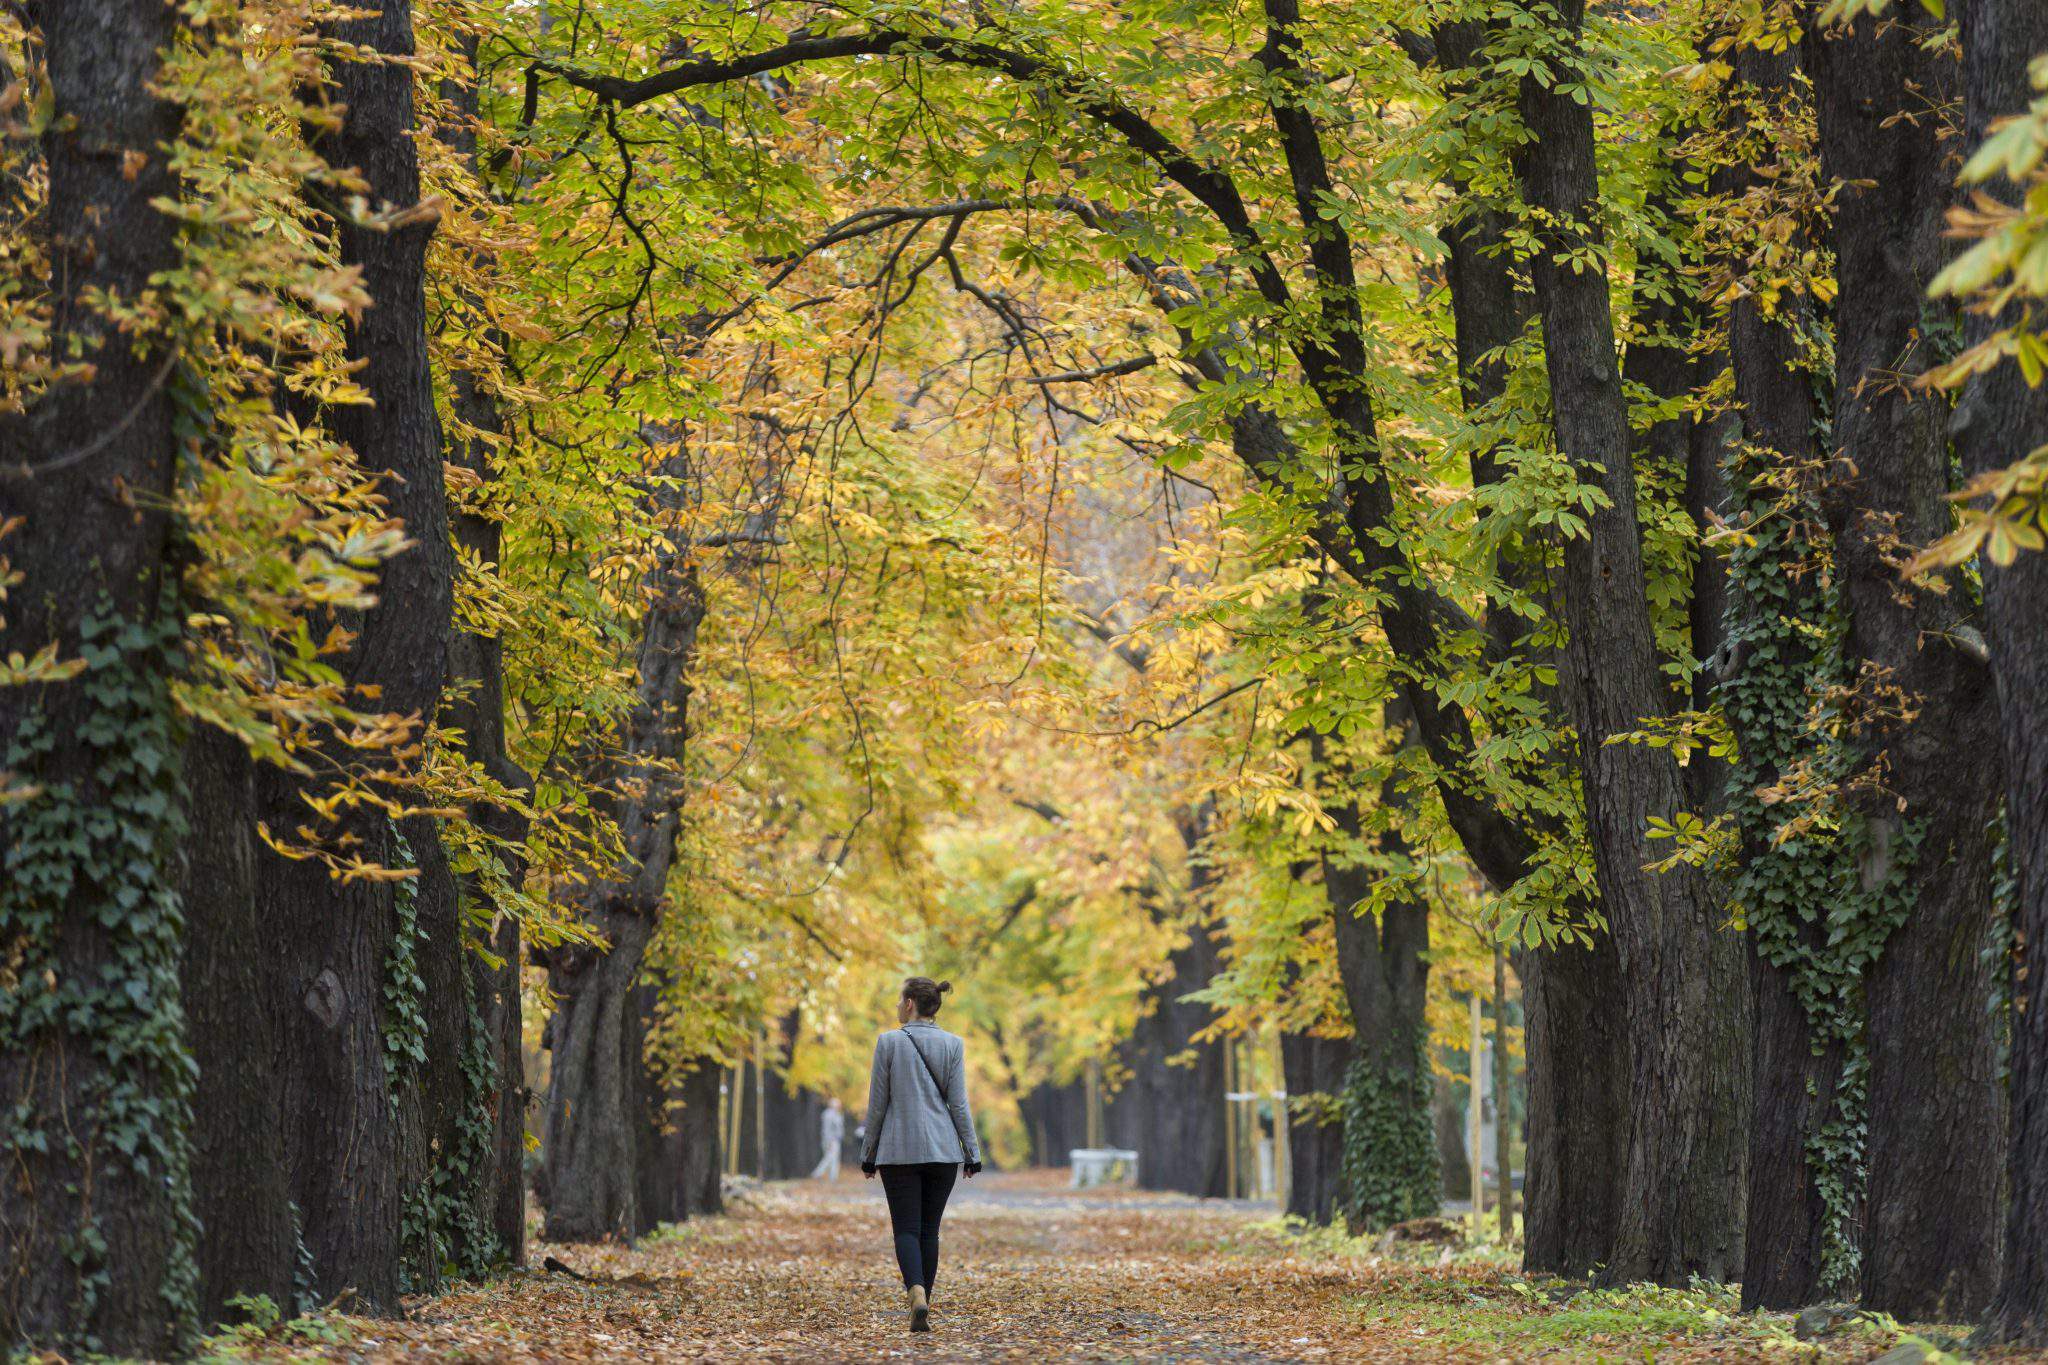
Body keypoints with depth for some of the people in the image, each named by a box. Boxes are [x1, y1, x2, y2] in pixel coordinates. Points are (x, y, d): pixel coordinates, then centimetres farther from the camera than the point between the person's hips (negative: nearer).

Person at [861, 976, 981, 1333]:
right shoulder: (952, 1045, 0)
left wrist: (868, 1155, 6)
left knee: (906, 1229, -1)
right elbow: (958, 1103, -2)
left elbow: (877, 1104, -3)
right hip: (942, 1150, 2)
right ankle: (922, 1308, 12)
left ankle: (917, 1294, -25)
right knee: (929, 1229, 12)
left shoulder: (889, 1042, -5)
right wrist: (972, 1154, 4)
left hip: (899, 1151, -2)